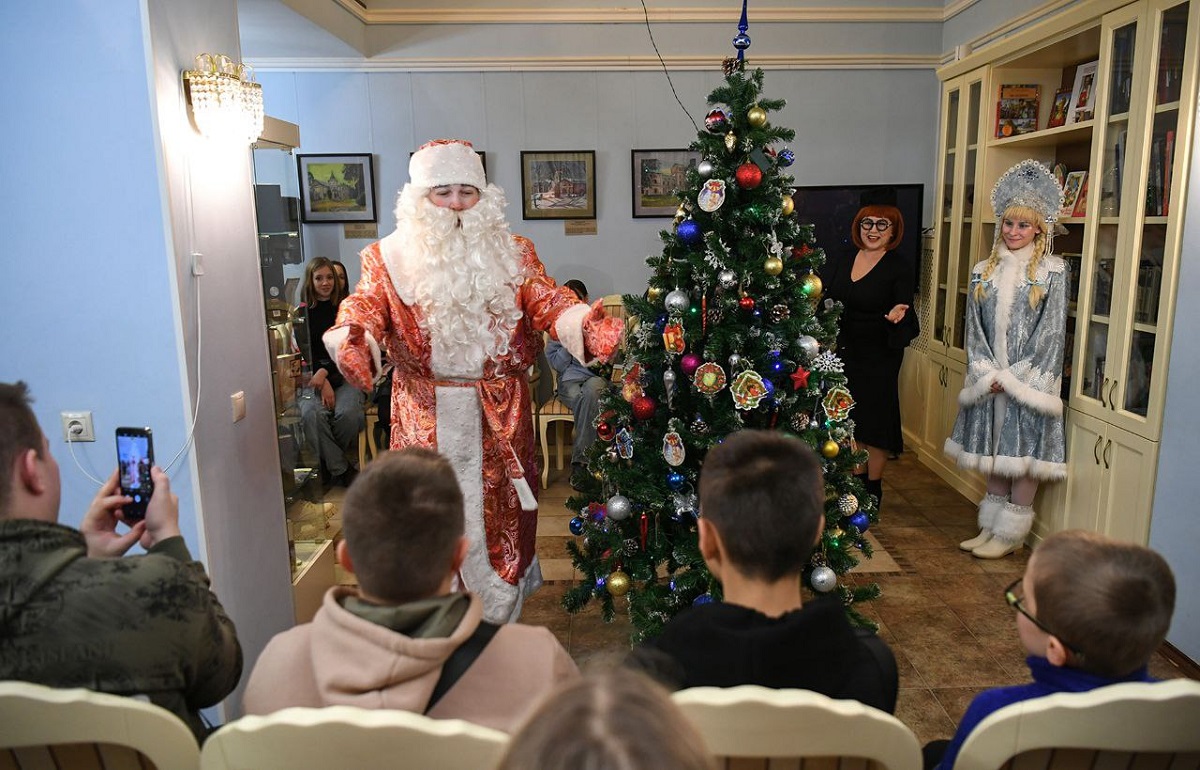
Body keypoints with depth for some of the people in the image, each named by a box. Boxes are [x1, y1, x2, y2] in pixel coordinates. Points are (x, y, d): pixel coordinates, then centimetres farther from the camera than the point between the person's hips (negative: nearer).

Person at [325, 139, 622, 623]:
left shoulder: (512, 255, 5)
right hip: (424, 419, 0)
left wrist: (585, 323, -31)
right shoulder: (390, 258, 3)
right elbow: (367, 304, -12)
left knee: (499, 525, 9)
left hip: (498, 419, 1)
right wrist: (353, 336, -36)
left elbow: (545, 301, -8)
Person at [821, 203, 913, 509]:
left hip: (879, 356, -5)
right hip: (842, 352, 5)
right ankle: (857, 479, 29)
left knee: (874, 418, 3)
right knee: (849, 418, 12)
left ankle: (873, 489, 19)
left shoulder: (900, 267, -7)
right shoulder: (842, 262, 7)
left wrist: (899, 314, -36)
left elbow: (904, 306, -14)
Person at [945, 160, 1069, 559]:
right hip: (989, 378, 4)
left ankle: (1012, 533, 12)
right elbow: (974, 327, 4)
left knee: (1024, 452, 1)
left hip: (1029, 379, -4)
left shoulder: (1053, 271, -3)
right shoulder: (983, 271, 8)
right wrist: (987, 373, -8)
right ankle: (992, 527, 23)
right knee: (995, 452, 12)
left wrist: (1013, 377, -14)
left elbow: (1050, 331, -9)